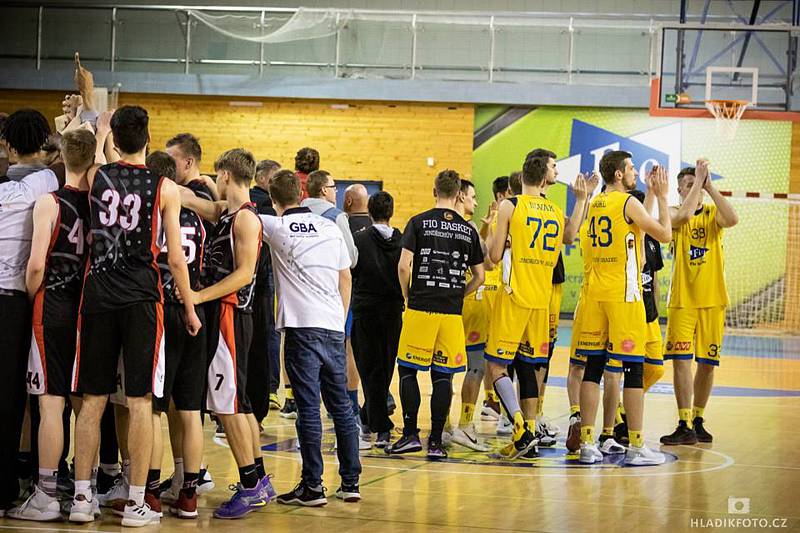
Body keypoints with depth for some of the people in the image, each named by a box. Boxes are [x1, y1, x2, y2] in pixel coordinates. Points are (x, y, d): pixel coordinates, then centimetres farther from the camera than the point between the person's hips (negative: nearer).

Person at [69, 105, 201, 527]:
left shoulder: (96, 177, 2)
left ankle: (81, 497, 8)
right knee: (140, 401, 1)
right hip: (141, 299, -2)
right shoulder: (165, 188, -4)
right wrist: (189, 307, 8)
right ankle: (136, 503, 3)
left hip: (98, 295, 2)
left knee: (92, 399, 8)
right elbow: (175, 258, -3)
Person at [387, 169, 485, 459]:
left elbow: (404, 266, -9)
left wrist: (407, 295, 6)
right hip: (452, 313, 2)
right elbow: (479, 276, 10)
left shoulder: (419, 222, -2)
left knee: (407, 370, 8)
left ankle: (410, 434, 4)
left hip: (420, 307, -2)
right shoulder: (468, 230, 7)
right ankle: (436, 442, 5)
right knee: (443, 375, 5)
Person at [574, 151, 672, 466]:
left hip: (595, 294, 7)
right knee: (633, 368, -2)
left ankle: (587, 444, 5)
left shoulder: (594, 205, 13)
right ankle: (636, 447, -2)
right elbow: (665, 235, -6)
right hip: (623, 295, -7)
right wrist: (661, 196, 4)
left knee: (593, 367, 7)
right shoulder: (628, 203, -9)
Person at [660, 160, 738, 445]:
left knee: (707, 362, 7)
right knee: (681, 360, -9)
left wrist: (709, 185, -15)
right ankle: (685, 426, -7)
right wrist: (698, 181, -17)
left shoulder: (713, 213, 6)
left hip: (712, 300, 2)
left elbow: (732, 219, -17)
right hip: (682, 300, -2)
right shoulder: (674, 213, 2)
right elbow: (684, 215, -23)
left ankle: (698, 420, 21)